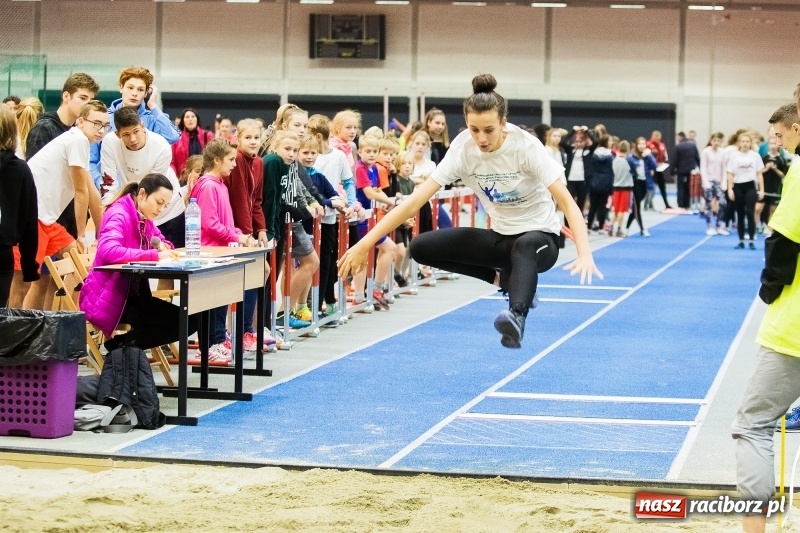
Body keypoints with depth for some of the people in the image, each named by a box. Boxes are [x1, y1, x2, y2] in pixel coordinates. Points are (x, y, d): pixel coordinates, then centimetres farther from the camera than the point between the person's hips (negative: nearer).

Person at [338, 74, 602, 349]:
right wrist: (364, 244, -23)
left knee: (524, 246, -40)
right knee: (422, 247, -9)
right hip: (500, 237, 5)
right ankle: (505, 278, 0)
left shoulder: (526, 146, -22)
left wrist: (584, 254, -42)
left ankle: (516, 317, -63)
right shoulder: (463, 148, -14)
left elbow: (567, 202, -25)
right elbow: (416, 200, -16)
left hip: (539, 237, -5)